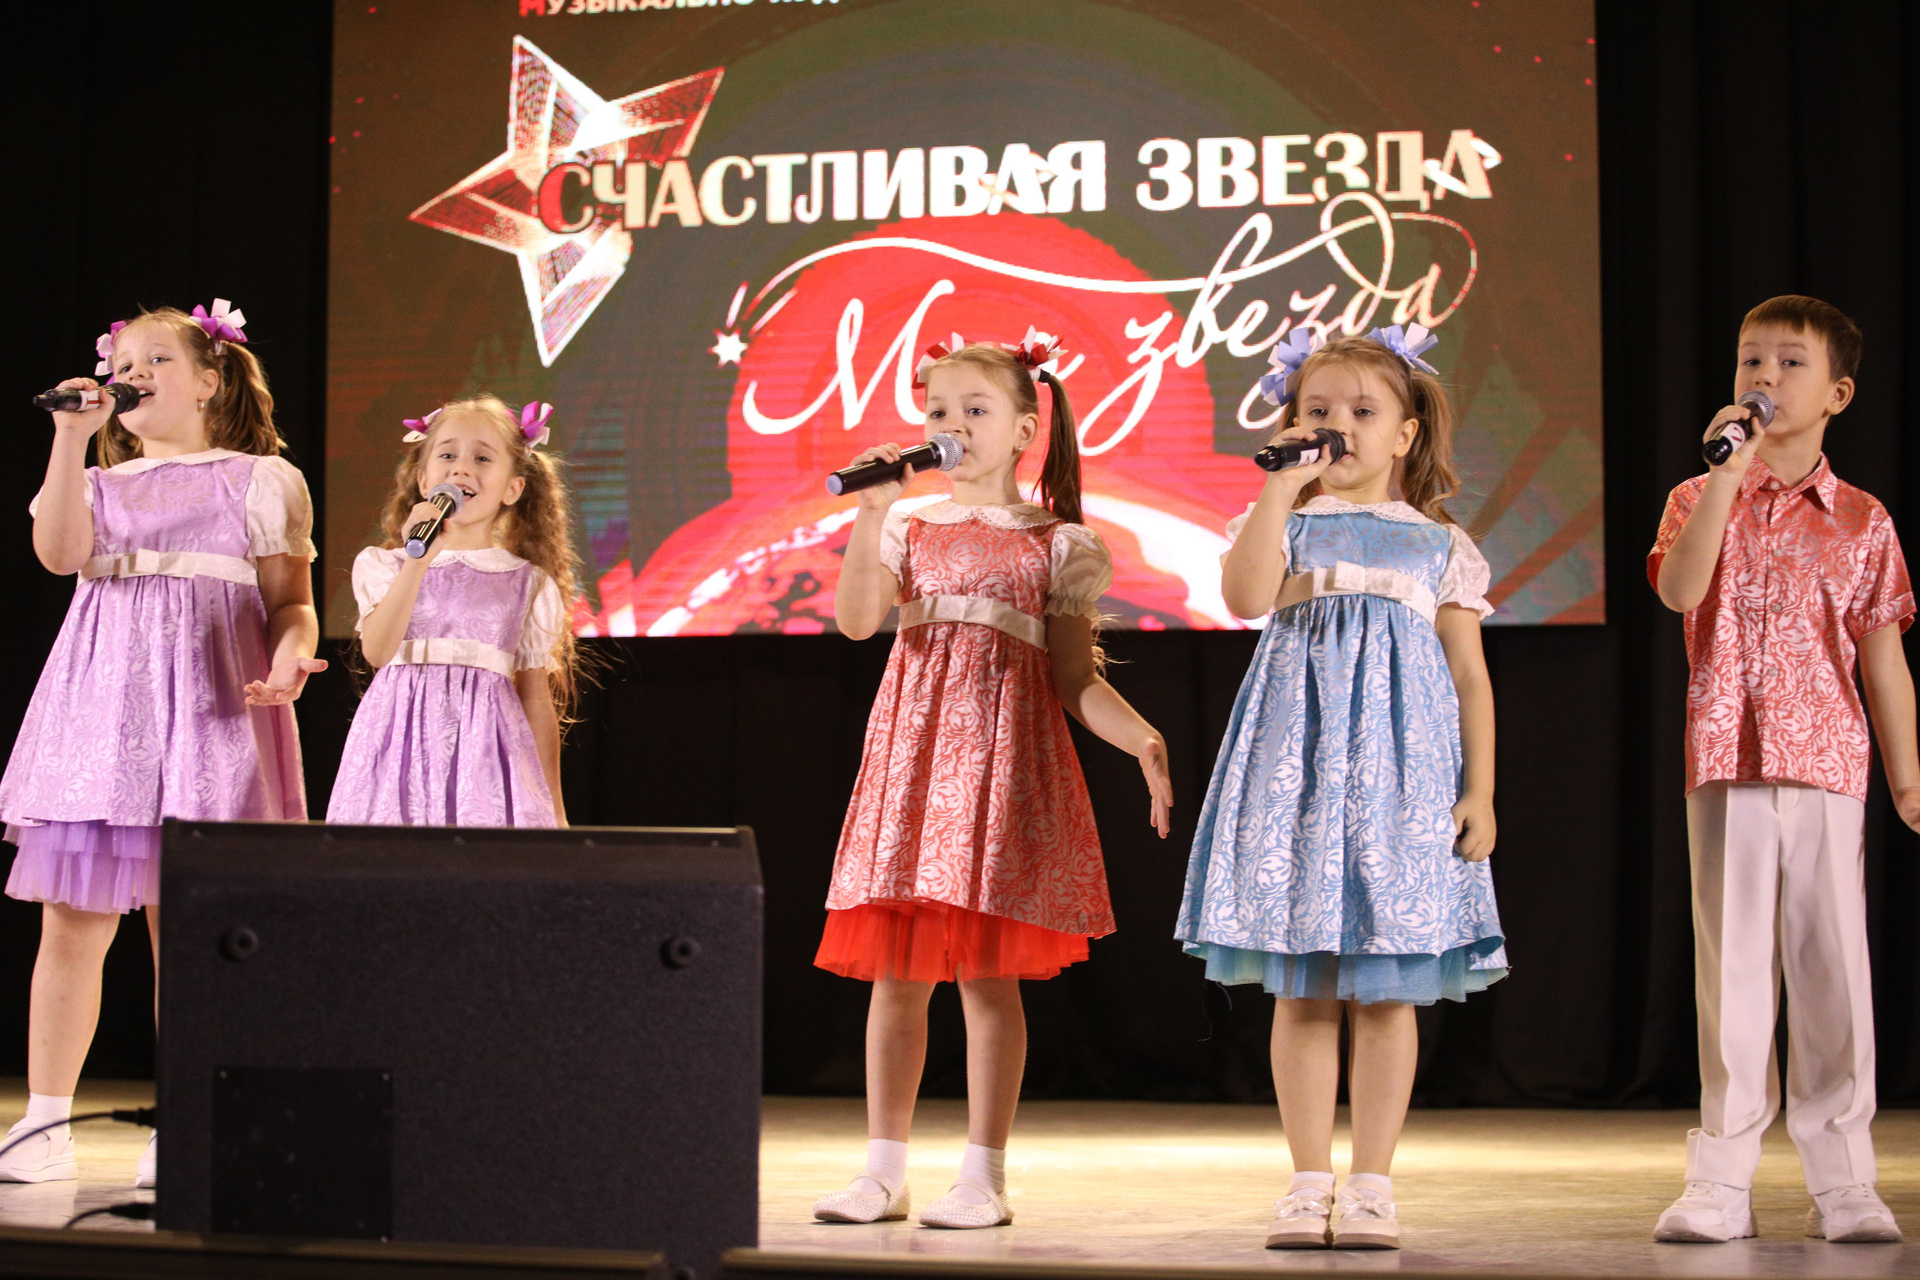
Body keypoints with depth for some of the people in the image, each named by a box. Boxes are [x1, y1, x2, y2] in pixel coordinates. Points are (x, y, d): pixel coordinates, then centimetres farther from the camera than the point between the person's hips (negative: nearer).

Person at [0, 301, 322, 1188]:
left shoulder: (259, 481, 12)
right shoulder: (98, 484, 18)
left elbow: (292, 602, 7)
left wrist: (288, 660, -14)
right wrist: (72, 438, -6)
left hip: (204, 710, -2)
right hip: (99, 706, 3)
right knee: (71, 923, -2)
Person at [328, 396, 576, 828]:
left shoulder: (527, 583, 10)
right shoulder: (383, 565, 9)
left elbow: (537, 700, 12)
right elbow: (376, 651, -9)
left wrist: (554, 809, 10)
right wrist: (418, 562, -17)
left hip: (485, 748, 0)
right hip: (403, 746, 0)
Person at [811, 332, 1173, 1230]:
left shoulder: (1057, 543, 5)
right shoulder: (909, 530, 11)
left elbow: (1074, 678, 2)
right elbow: (856, 620, -7)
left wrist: (1141, 737, -14)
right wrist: (872, 512, -14)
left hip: (1003, 750, -3)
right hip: (912, 747, 3)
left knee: (986, 970, -4)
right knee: (895, 968, 3)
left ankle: (983, 1175, 3)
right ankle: (883, 1170, 11)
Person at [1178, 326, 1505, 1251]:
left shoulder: (1440, 544, 11)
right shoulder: (1285, 523, 9)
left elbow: (1470, 677, 8)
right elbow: (1245, 595, -13)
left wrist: (1479, 791, 0)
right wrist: (1279, 489, -10)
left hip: (1400, 759, 0)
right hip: (1298, 757, 0)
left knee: (1386, 991, 0)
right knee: (1301, 990, 1)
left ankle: (1371, 1184, 5)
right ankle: (1309, 1183, 7)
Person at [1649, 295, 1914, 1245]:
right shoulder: (1703, 499, 7)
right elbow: (1678, 590, -13)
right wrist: (1729, 472, -15)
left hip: (1825, 764, 0)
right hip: (1725, 765, 0)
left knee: (1832, 967, 0)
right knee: (1731, 968, 3)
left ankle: (1841, 1182, 7)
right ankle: (1723, 1180, 8)